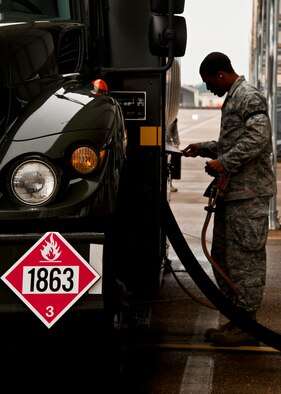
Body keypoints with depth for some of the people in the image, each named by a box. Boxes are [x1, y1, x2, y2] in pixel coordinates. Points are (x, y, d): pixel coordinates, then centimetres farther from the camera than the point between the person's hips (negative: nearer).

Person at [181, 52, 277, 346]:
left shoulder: (249, 97, -9)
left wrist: (224, 162, -22)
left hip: (248, 193, -10)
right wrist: (203, 149, 20)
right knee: (223, 257, 12)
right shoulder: (232, 99, 21)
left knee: (244, 258, -6)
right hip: (232, 191, 10)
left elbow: (258, 137, -22)